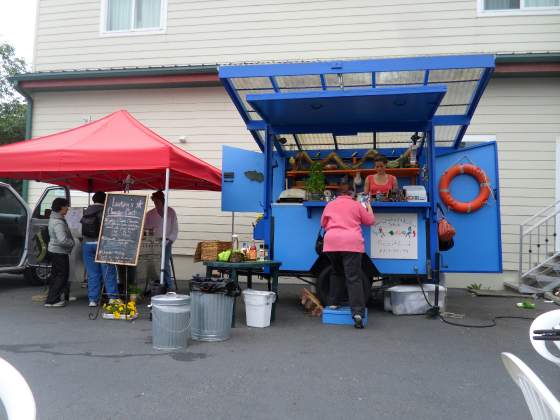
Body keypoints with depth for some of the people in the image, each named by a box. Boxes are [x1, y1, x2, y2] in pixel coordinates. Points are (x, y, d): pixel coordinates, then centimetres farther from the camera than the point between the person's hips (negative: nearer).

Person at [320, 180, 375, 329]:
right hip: (351, 243, -3)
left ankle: (333, 303, 26)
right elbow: (370, 221, 18)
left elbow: (323, 223, 26)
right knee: (354, 278, -7)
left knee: (337, 273, 25)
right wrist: (369, 207, 33)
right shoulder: (357, 205, 11)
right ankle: (358, 313, -16)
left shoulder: (330, 205, 17)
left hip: (331, 242, 3)